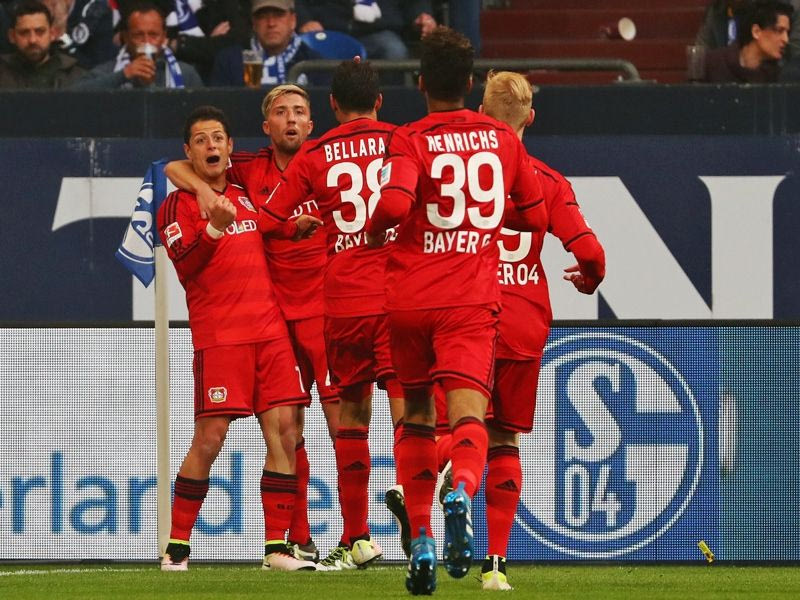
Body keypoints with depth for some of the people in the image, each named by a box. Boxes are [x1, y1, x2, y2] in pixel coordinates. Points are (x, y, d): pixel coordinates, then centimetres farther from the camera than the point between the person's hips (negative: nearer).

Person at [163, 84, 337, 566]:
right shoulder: (250, 170, 7)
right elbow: (175, 167, 7)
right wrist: (203, 188, -12)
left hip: (326, 306, -2)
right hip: (275, 310, 2)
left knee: (341, 416, -9)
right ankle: (298, 538, 11)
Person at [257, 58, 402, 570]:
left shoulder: (314, 157, 6)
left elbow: (266, 222, 5)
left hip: (343, 300, 1)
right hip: (399, 296, -1)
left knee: (352, 411, 13)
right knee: (405, 406, -7)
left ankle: (355, 537, 15)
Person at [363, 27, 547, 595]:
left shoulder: (410, 141, -3)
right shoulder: (504, 138, 8)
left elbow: (395, 202, -21)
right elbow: (536, 216, 16)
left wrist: (372, 232, 0)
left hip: (409, 299, 0)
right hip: (474, 301, 0)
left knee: (416, 419, 15)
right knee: (468, 414, -12)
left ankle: (421, 542, 14)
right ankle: (461, 492, -46)